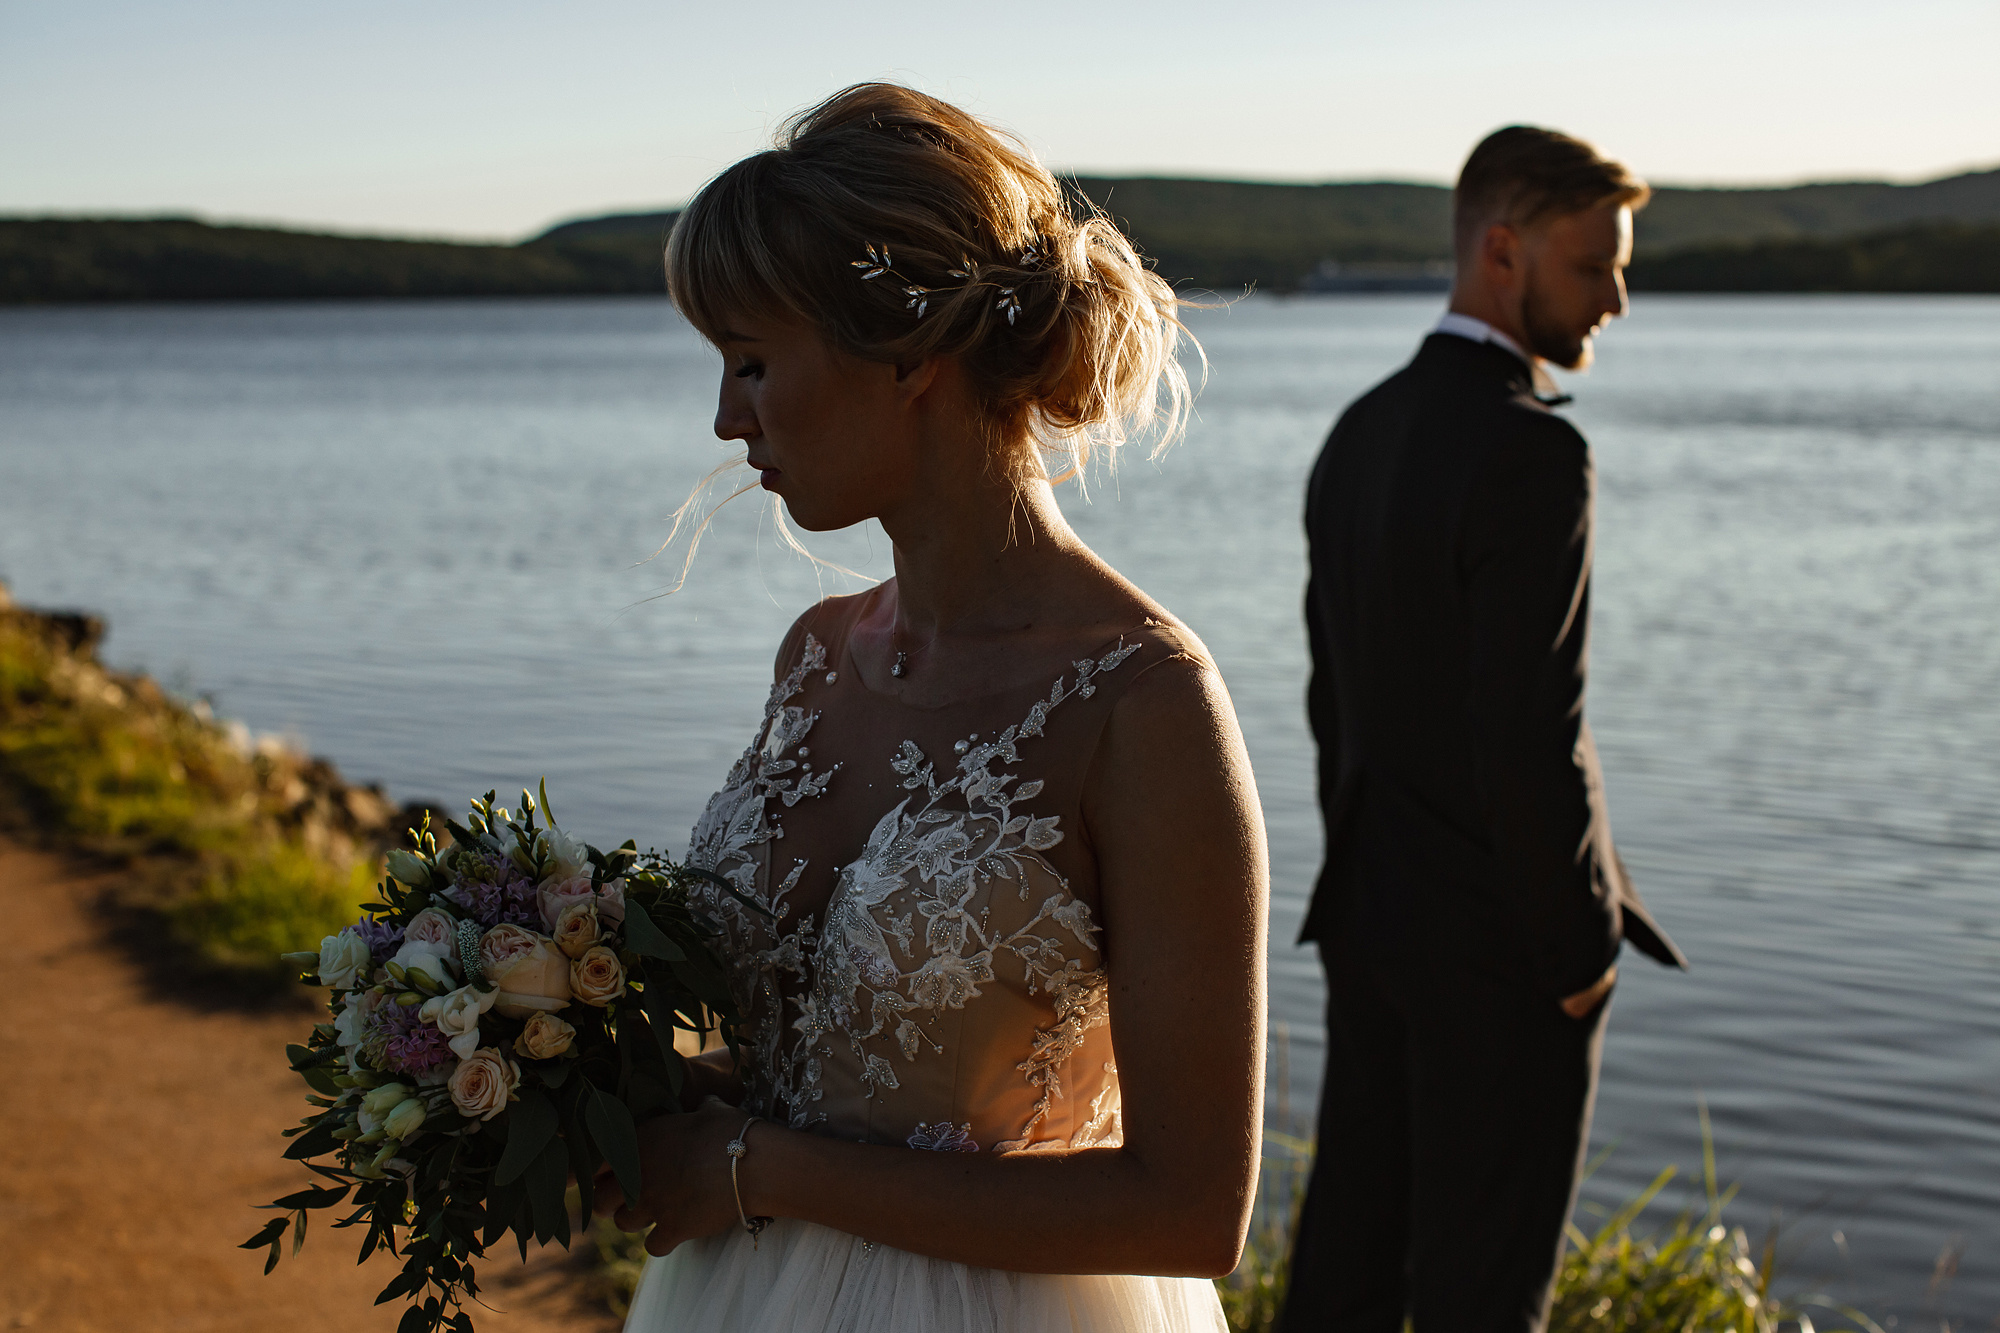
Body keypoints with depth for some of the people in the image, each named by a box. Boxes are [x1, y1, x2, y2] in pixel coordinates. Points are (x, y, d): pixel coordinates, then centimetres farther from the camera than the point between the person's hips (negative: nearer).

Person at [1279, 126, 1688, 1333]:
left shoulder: (1362, 433, 7)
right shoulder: (1533, 453, -21)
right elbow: (1531, 742, -24)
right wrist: (1583, 952, -12)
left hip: (1373, 919, 8)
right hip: (1503, 945, -8)